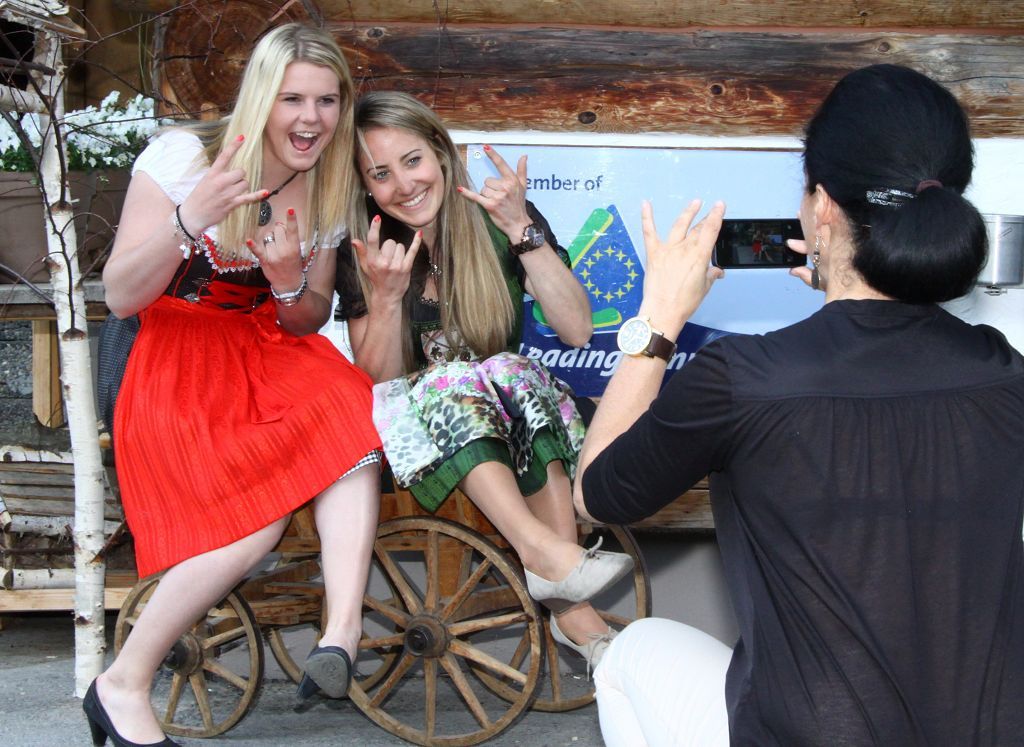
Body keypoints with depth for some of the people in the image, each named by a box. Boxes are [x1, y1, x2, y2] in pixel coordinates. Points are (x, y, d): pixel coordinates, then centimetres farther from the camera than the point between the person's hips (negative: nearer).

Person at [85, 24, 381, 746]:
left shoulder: (328, 189, 7)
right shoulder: (181, 156, -10)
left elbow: (309, 323, 10)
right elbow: (121, 296, -13)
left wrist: (290, 278, -14)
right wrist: (191, 219, -30)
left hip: (271, 355, 5)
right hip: (178, 362, -5)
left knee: (354, 415, -29)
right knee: (254, 524, -27)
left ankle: (343, 631, -37)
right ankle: (120, 688, -12)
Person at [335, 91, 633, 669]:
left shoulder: (500, 224, -6)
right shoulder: (362, 253, -5)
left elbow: (577, 330, -16)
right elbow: (376, 380, -7)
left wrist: (522, 229, -24)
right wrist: (386, 296, -24)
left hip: (514, 411, 0)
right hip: (417, 428, 0)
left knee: (517, 376, -33)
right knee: (450, 384, -32)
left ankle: (570, 606, -40)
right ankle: (545, 550, -47)